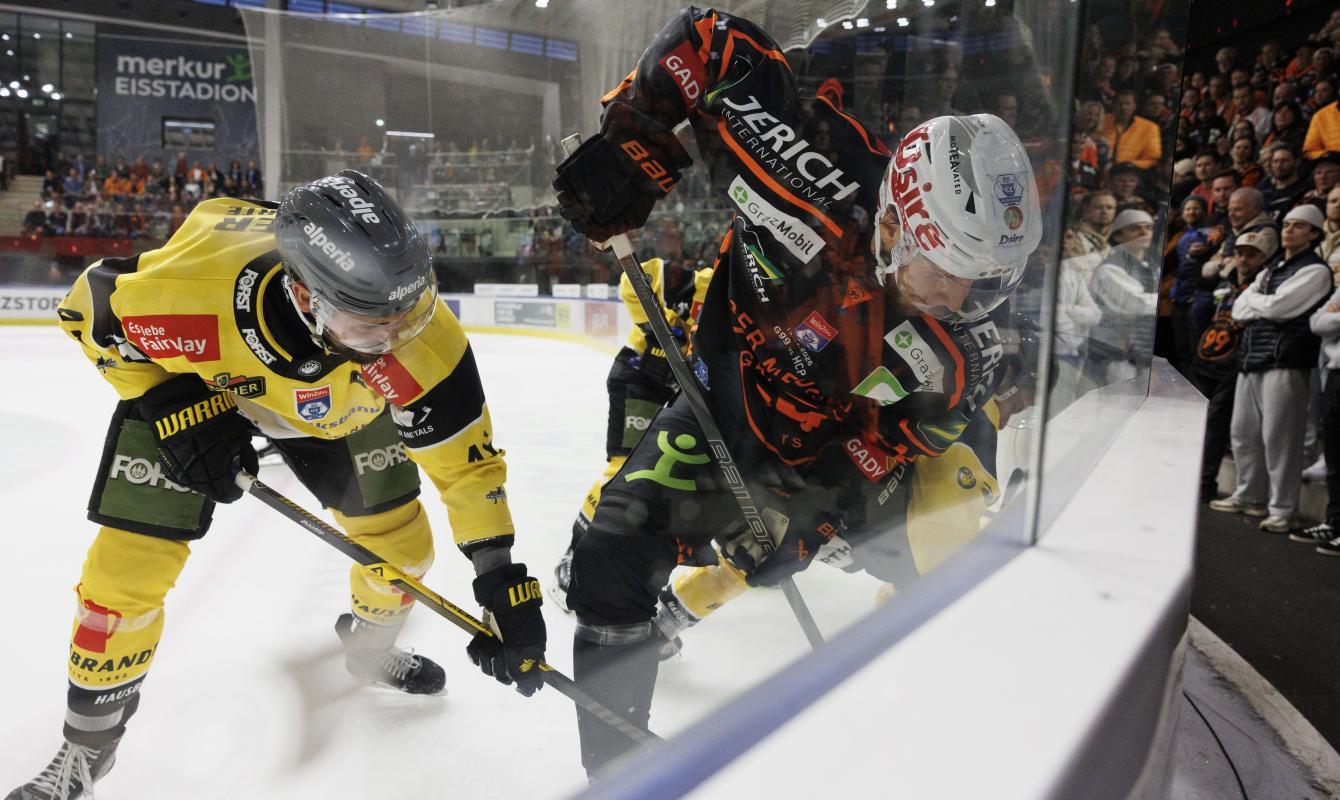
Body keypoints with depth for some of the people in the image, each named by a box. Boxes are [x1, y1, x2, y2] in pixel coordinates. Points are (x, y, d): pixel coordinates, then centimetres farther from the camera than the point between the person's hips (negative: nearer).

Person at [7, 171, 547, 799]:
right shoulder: (192, 283, -42)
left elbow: (466, 460, -27)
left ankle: (370, 650, 38)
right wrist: (177, 411, -27)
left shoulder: (419, 338, -38)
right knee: (129, 564, -6)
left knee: (401, 544, 2)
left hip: (339, 402, 2)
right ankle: (88, 743, 23)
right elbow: (92, 307, -18)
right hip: (186, 381, -1)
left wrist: (504, 583, -28)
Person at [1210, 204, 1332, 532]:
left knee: (1278, 437, -7)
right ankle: (1248, 496, 25)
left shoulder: (1315, 270, -3)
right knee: (1244, 432, 12)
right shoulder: (1271, 268, 21)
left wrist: (1253, 299, 4)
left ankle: (1283, 510, 0)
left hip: (1285, 363, -8)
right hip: (1251, 359, 8)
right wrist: (1266, 305, -4)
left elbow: (1277, 307, -15)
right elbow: (1239, 309, 14)